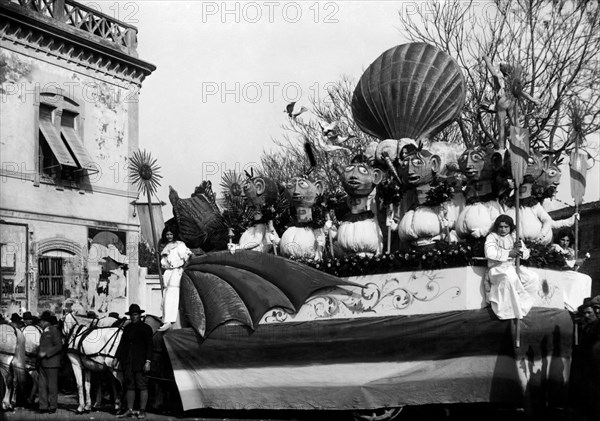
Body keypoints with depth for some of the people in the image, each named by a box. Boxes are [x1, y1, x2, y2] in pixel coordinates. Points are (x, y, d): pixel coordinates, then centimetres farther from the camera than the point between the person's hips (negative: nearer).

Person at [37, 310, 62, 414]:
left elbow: (59, 346, -16)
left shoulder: (54, 331, -9)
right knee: (42, 385, 7)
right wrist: (39, 353, 6)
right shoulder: (44, 332, 15)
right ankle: (43, 406, 12)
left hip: (51, 363, -8)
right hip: (43, 363, 8)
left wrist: (45, 353, -19)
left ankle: (52, 406, 9)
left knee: (52, 385, 1)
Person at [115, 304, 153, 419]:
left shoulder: (146, 328, -1)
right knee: (129, 386, 9)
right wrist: (117, 358, 12)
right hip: (127, 362, 5)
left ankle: (142, 411, 2)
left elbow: (149, 346, -6)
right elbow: (122, 344, 17)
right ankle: (129, 410, 14)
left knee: (142, 387, -2)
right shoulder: (127, 328, 14)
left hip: (140, 362, -5)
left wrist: (148, 361, -13)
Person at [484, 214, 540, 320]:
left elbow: (526, 255, 13)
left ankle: (521, 306, -12)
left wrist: (520, 249, -11)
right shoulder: (492, 237, -1)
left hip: (513, 267, 6)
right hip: (497, 268, -6)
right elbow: (489, 253, -20)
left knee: (534, 278, -17)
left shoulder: (514, 237, 15)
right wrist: (509, 253, -18)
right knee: (510, 278, -38)